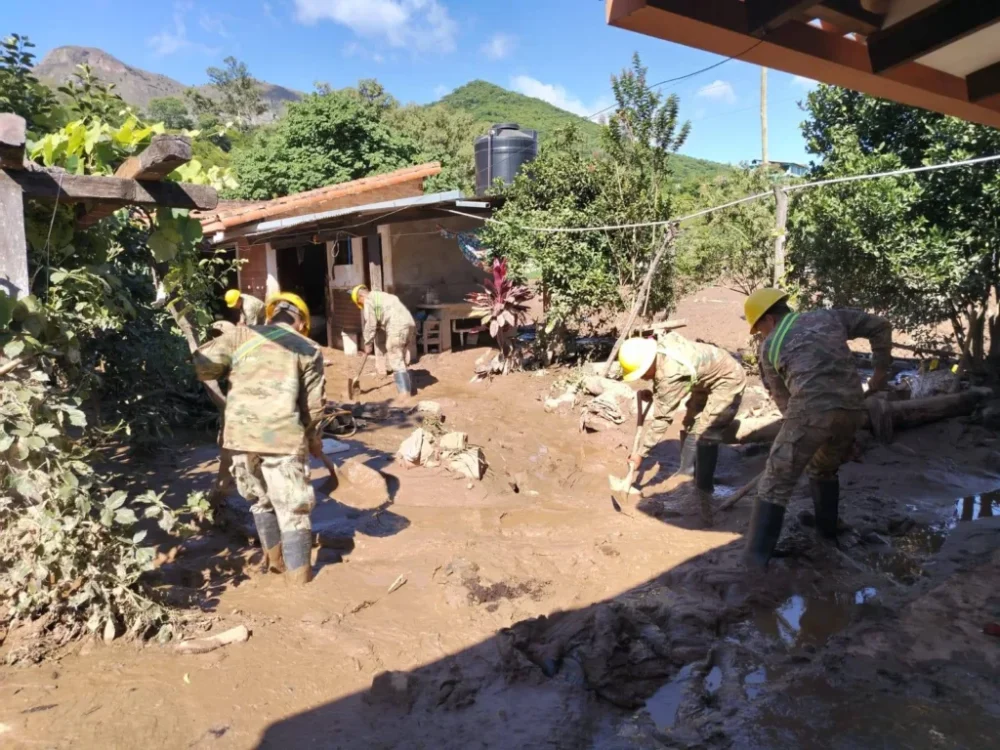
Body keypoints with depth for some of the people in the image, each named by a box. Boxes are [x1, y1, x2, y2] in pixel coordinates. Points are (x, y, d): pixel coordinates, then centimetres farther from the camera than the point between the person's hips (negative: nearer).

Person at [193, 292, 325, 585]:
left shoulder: (241, 334, 12)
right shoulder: (309, 349, 9)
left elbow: (202, 365, 3)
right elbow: (314, 406, 5)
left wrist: (228, 369, 23)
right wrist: (308, 433, 23)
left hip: (240, 432, 3)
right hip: (282, 434, -3)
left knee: (261, 499, 23)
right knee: (292, 507, 8)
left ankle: (273, 558, 37)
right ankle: (298, 572, 15)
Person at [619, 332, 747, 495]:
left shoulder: (671, 373, -38)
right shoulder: (660, 347, -14)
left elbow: (662, 418, -31)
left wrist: (641, 453, -26)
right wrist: (653, 394, -9)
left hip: (728, 380, -10)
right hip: (707, 379, 10)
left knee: (705, 433, -15)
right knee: (691, 424, 15)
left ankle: (703, 487, -4)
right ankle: (687, 471, 28)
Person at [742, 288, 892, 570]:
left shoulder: (770, 347, 14)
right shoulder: (829, 317, 22)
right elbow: (880, 327, 26)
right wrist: (881, 369, 31)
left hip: (811, 410, -5)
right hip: (851, 410, 5)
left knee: (775, 484, 2)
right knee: (824, 471, 32)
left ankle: (757, 557, -3)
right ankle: (827, 532, 43)